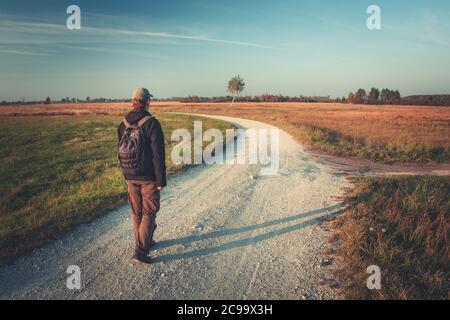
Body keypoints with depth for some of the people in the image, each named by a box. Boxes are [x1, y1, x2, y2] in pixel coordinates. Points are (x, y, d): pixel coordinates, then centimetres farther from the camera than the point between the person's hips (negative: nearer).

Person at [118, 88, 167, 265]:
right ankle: (141, 250, 1)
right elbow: (158, 155, -18)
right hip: (148, 177, -6)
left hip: (131, 176, 6)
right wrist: (161, 180, -11)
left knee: (137, 212, 17)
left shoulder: (123, 124, 3)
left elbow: (121, 151, 10)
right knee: (149, 212, 4)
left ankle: (145, 243, 32)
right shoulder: (151, 123, -16)